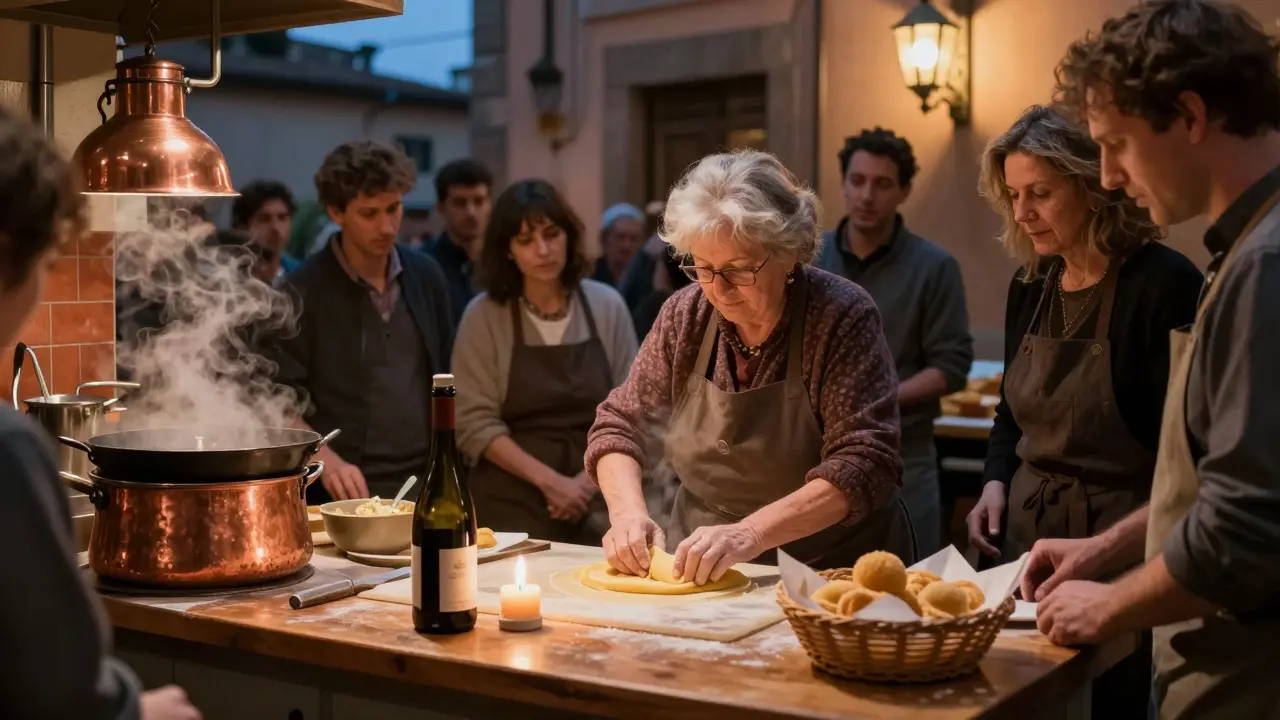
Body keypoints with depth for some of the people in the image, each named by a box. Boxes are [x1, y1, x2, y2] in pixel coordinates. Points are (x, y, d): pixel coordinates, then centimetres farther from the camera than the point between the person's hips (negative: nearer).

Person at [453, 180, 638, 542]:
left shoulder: (606, 305, 2)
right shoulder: (484, 315, -4)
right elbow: (475, 423, -8)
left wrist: (592, 477, -9)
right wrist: (547, 480, -15)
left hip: (596, 500, 2)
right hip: (513, 503, -2)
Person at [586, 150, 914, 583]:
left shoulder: (841, 316, -13)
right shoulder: (685, 316, 0)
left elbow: (865, 465, -20)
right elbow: (621, 425, 6)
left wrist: (752, 533, -32)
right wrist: (628, 513, -14)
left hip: (830, 573, -3)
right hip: (700, 574, 4)